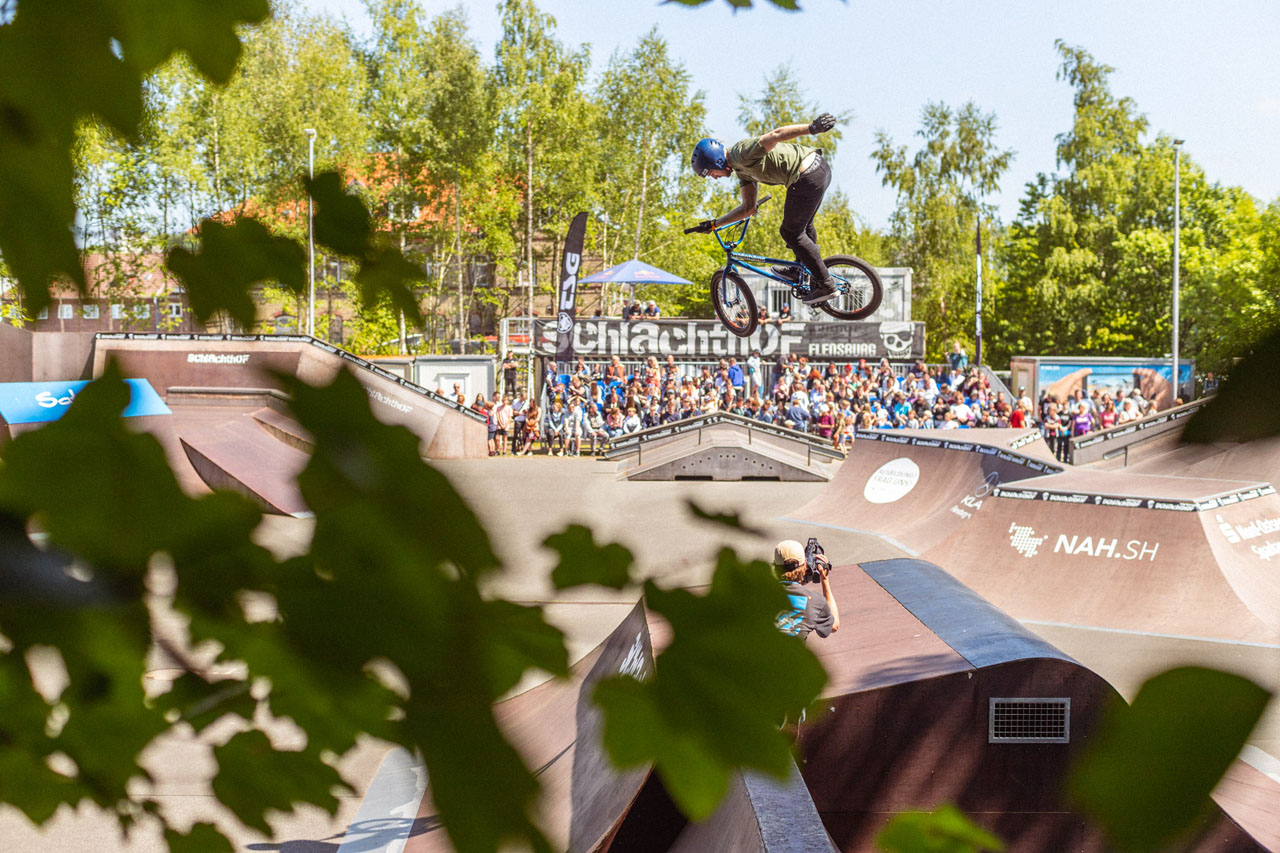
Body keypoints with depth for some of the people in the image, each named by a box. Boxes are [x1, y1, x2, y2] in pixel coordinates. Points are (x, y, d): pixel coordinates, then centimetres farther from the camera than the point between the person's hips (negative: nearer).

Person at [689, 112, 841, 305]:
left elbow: (775, 134, -27)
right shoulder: (742, 168, 17)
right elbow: (748, 208, 19)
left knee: (791, 233, 5)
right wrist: (714, 224, 19)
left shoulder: (741, 154, -13)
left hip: (807, 178, -10)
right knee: (803, 225, 30)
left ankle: (825, 285, 12)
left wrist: (812, 128, -37)